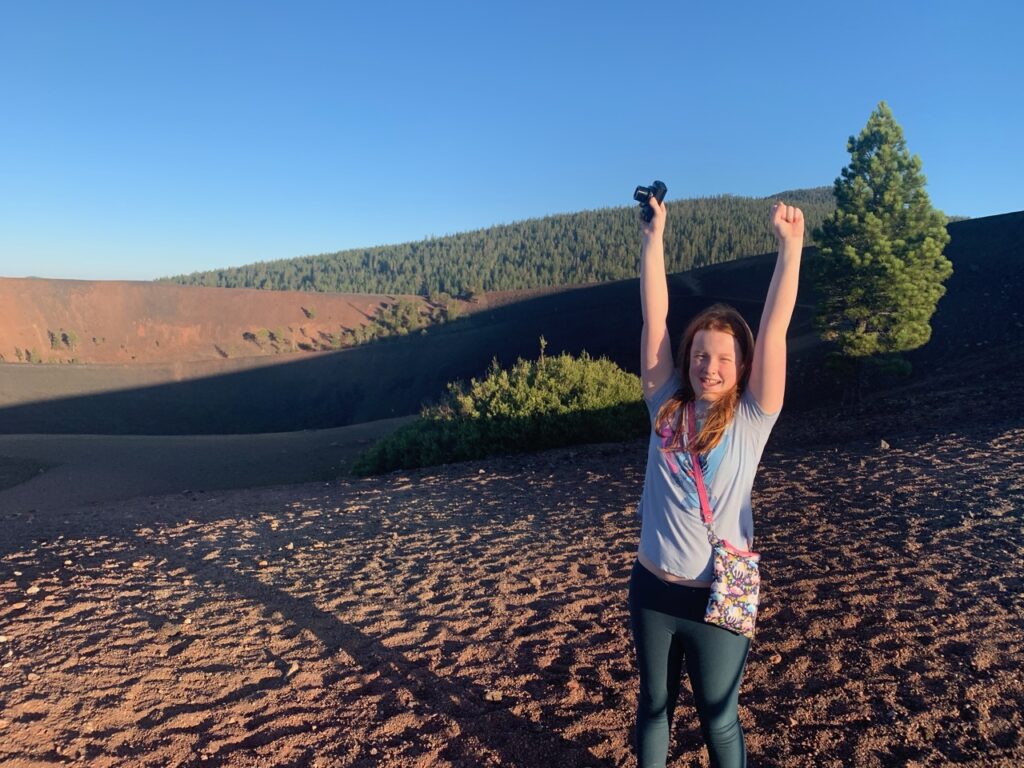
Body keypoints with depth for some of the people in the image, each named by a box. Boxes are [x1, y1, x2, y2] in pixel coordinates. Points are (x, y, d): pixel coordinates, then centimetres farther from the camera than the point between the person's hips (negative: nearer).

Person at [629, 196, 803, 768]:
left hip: (715, 598, -3)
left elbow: (775, 329, -16)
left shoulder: (751, 419, -9)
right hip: (651, 588, 3)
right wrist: (655, 237, -7)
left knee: (719, 721, 14)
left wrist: (791, 244, -20)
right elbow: (654, 318, -6)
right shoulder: (667, 406, -3)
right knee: (654, 706, 21)